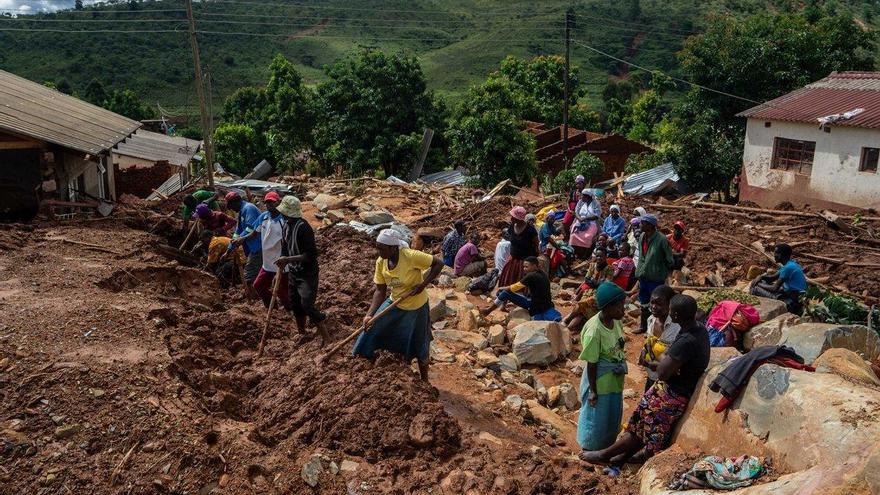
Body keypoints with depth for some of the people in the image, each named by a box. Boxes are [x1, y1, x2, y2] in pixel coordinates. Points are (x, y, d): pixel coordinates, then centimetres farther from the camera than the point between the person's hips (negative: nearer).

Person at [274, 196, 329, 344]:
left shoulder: (303, 227, -23)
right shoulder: (286, 226, 4)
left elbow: (311, 254, -26)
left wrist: (288, 259, -26)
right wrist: (280, 271, 13)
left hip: (307, 274, -9)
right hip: (293, 273, 9)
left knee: (307, 306, -13)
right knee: (295, 305, 18)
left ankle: (326, 338, -3)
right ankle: (302, 334, 36)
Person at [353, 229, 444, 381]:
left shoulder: (411, 256, -30)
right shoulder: (381, 262, -13)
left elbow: (438, 263, -23)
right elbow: (380, 291, -10)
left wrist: (423, 285, -28)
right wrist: (370, 314, -19)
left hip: (415, 307, -4)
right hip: (394, 304, 5)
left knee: (418, 346, 12)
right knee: (372, 327, -1)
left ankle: (424, 380, 36)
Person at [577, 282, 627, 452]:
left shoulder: (616, 321, -9)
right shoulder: (594, 331, -30)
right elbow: (592, 363, -21)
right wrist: (593, 391, -14)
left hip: (615, 379, 8)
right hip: (600, 381, -7)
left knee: (613, 416, 24)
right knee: (596, 417, 13)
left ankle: (607, 446, 46)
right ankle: (590, 448, 36)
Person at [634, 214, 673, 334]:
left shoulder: (661, 240, -19)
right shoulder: (642, 237, 1)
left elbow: (669, 260, -11)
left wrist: (663, 274, -4)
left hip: (656, 278, -7)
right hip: (643, 276, 7)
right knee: (644, 303, 20)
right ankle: (643, 326, 35)